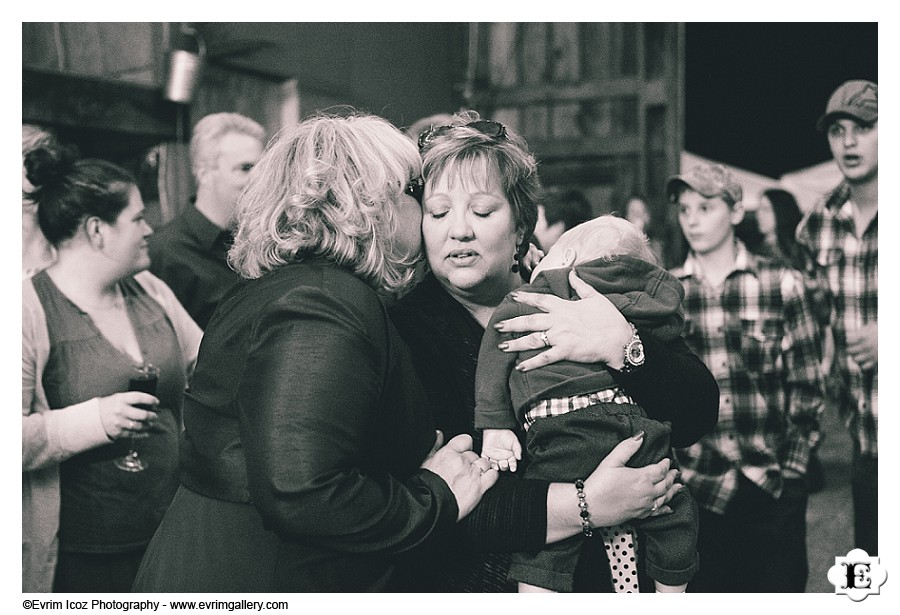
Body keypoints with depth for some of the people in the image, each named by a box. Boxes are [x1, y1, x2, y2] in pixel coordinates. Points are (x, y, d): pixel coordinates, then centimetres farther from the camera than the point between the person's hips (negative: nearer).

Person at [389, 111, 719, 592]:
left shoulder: (577, 303, -6)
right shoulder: (400, 329, -14)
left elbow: (697, 416, -10)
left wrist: (622, 345, -27)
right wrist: (585, 506, -28)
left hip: (604, 575, 3)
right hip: (466, 589, -2)